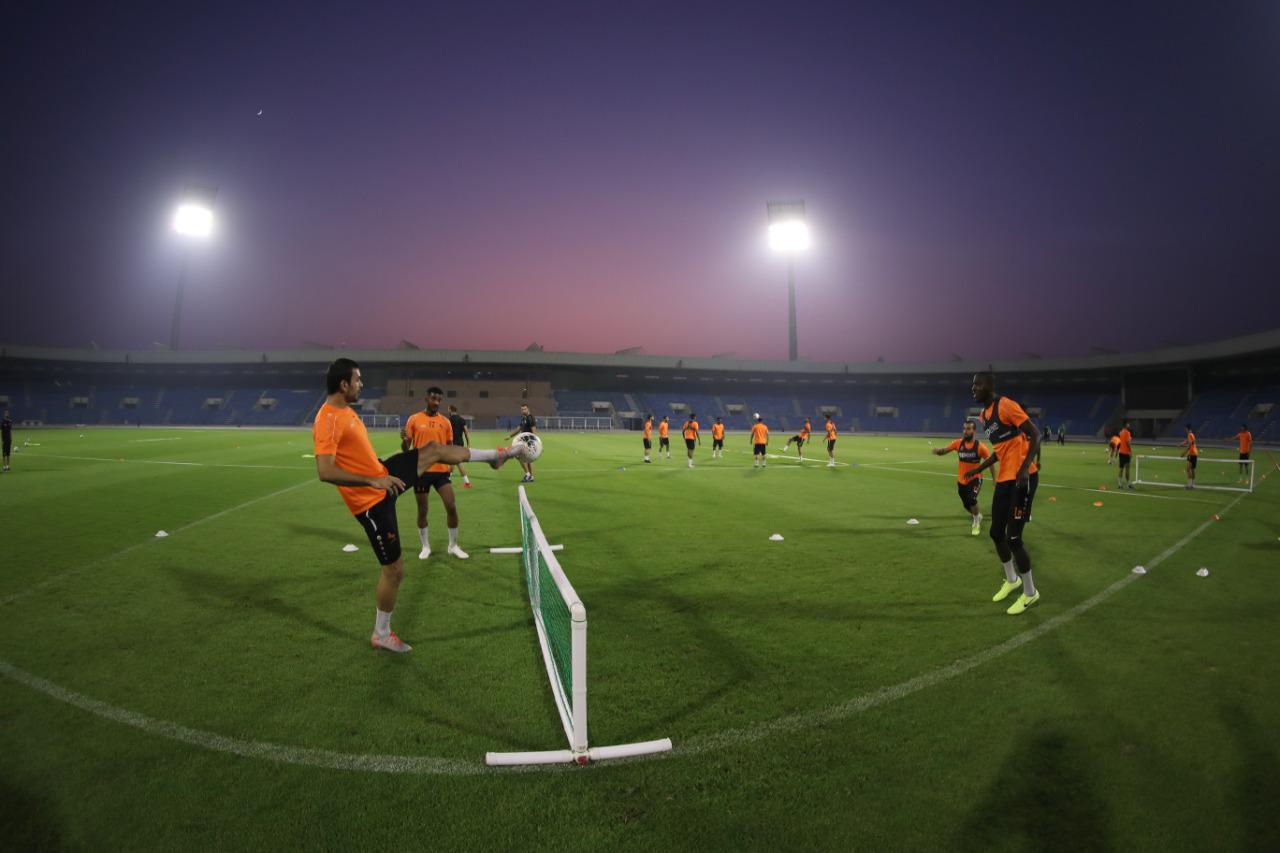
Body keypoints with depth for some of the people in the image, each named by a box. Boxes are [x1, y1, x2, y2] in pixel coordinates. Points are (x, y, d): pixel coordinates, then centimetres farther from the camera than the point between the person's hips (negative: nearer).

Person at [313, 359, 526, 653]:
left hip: (383, 475, 9)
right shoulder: (327, 420, -26)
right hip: (372, 500, -9)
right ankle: (381, 635, 19)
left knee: (435, 449, 13)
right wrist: (374, 481, -35)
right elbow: (325, 472, -33)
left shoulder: (345, 410, 5)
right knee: (394, 569, -1)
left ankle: (495, 456, 34)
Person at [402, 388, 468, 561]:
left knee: (452, 507, -4)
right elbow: (405, 448, 1)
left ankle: (453, 546, 11)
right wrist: (403, 439, -22)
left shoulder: (446, 422, 5)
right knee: (422, 510, 8)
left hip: (441, 471, 2)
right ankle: (425, 547, 23)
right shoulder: (414, 419, -1)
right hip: (421, 471, -1)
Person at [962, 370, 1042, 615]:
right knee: (996, 533, 14)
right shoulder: (984, 415, 13)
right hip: (1003, 478, 9)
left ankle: (1030, 592, 11)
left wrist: (1025, 467, -29)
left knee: (1013, 538, -6)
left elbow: (1035, 434, -18)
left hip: (1020, 478, -9)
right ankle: (1011, 579, 35)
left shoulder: (1006, 406, -15)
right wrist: (978, 469, 22)